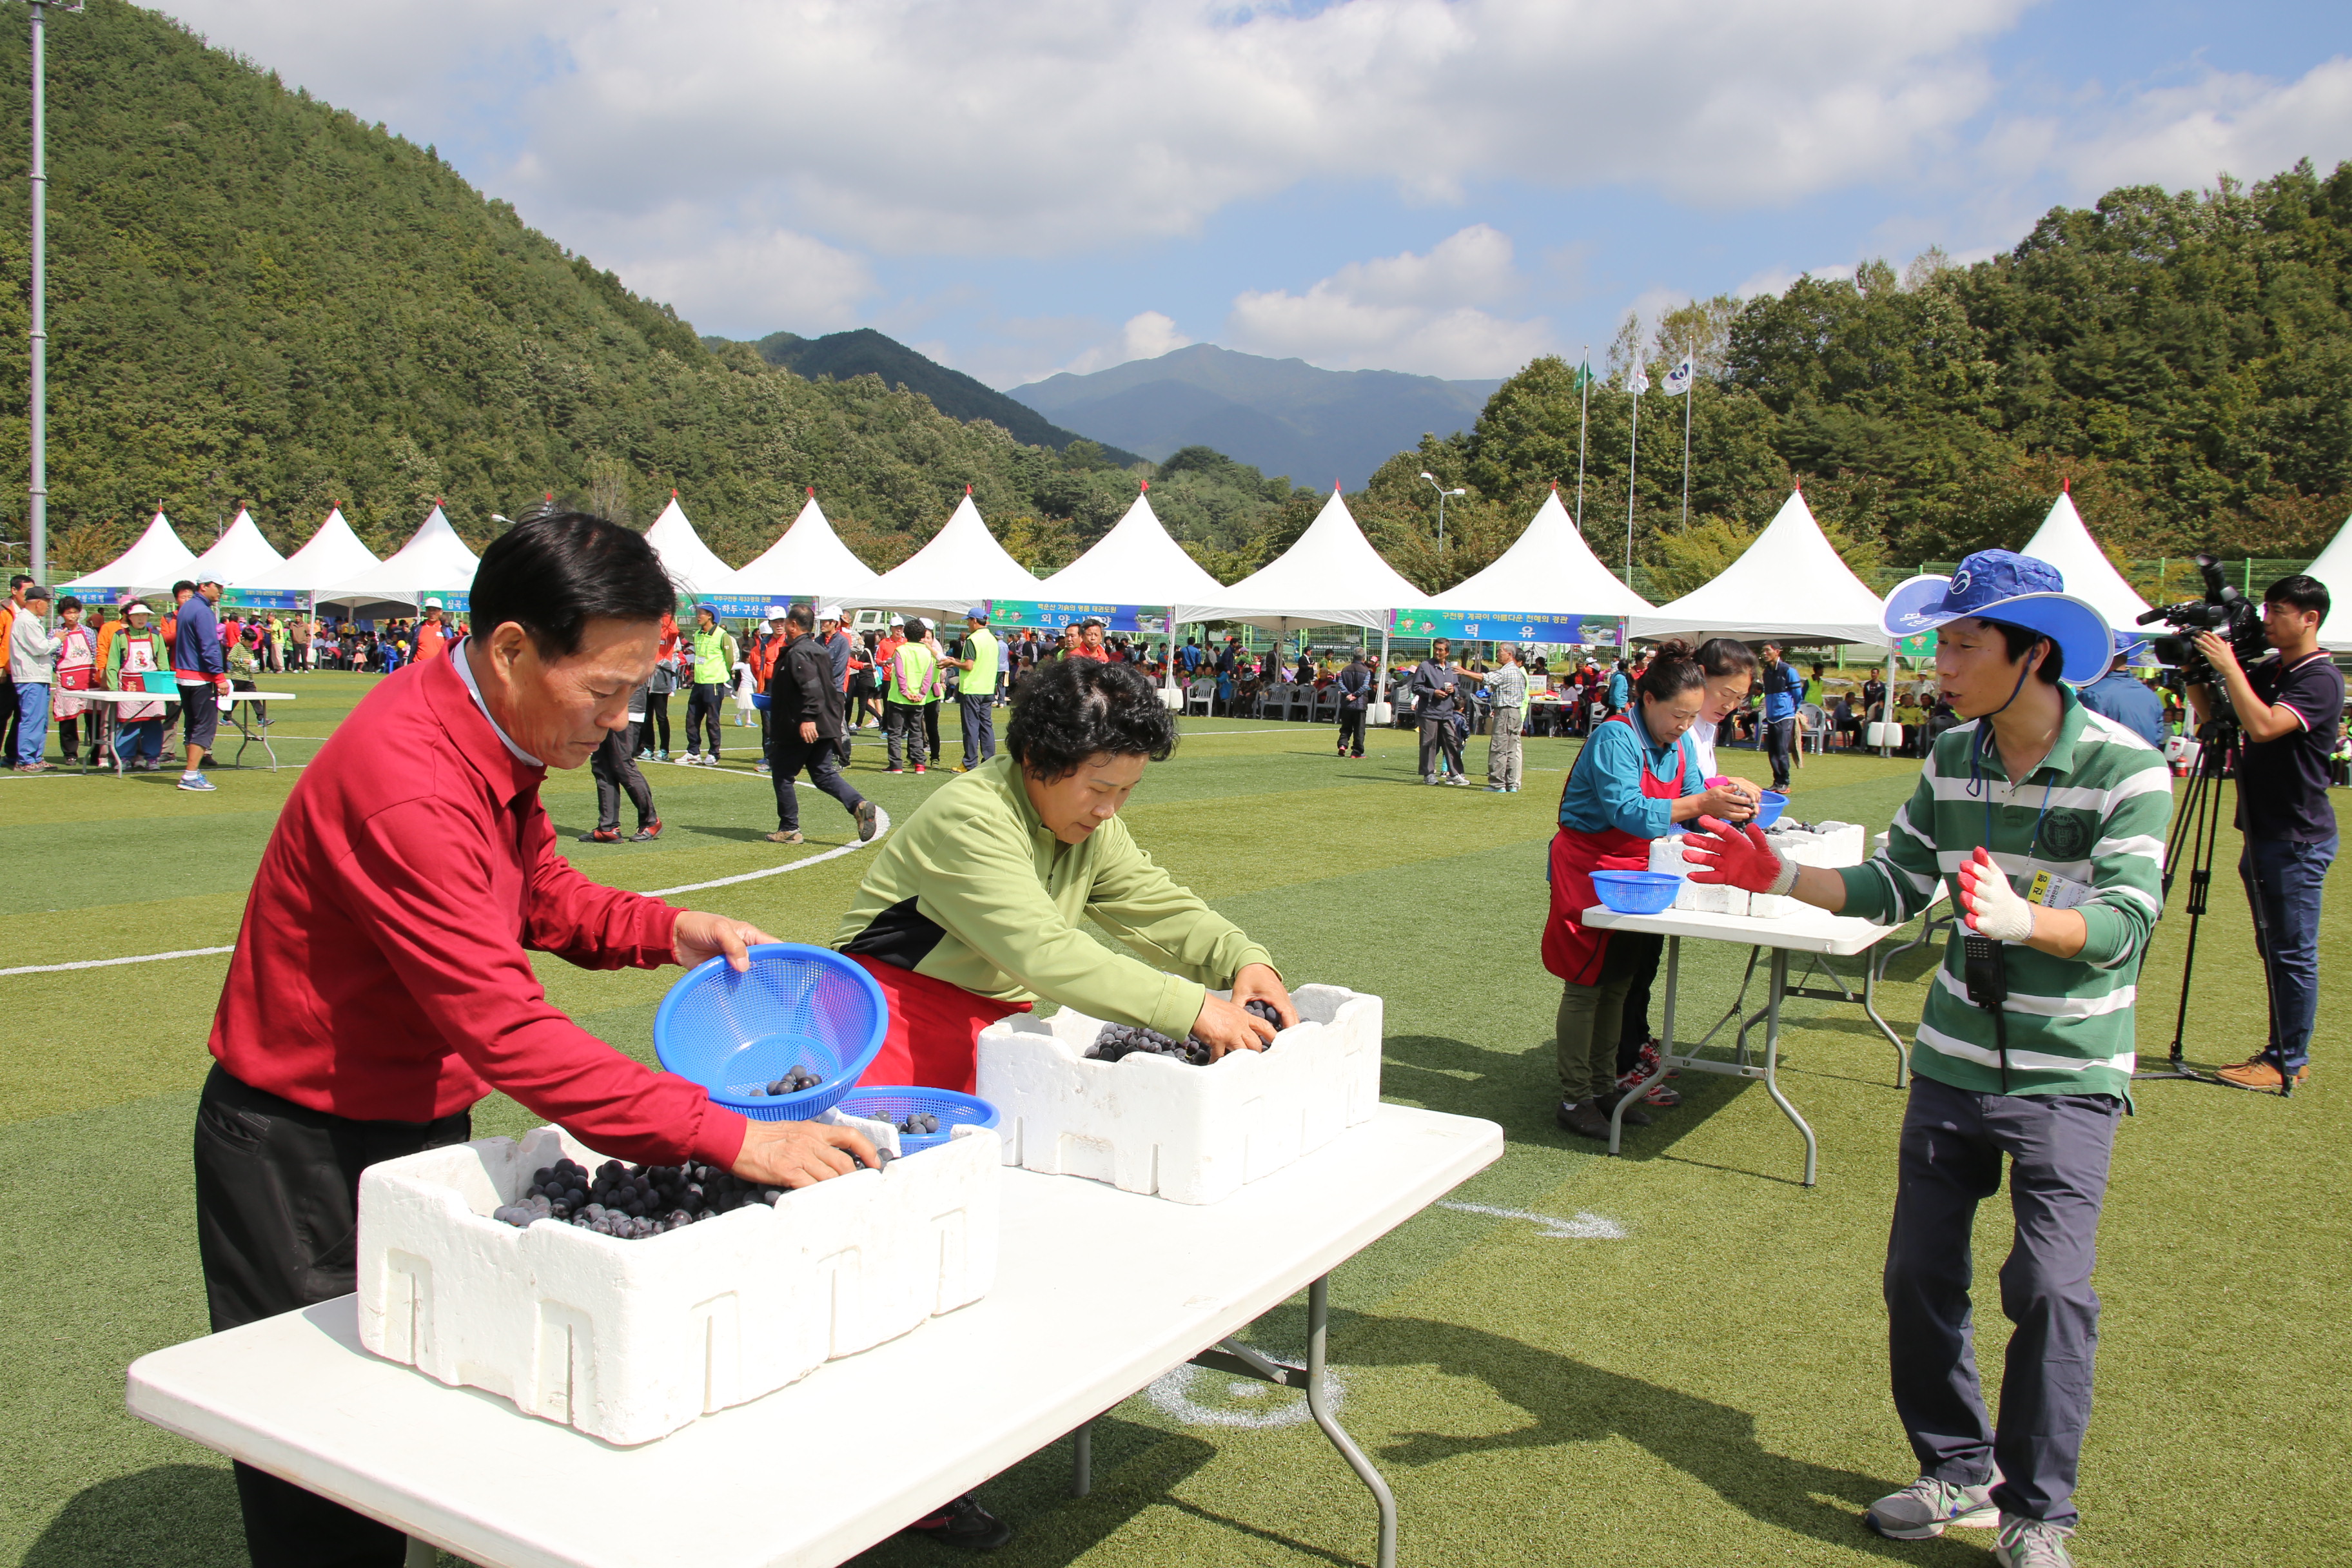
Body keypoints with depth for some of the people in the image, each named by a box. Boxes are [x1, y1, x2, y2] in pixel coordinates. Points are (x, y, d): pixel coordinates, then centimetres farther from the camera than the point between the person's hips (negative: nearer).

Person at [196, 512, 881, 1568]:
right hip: (305, 1154, -8)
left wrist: (667, 931, -5)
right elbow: (506, 1029, -36)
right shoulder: (406, 782, -31)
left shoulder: (496, 738, -1)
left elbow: (538, 891, 15)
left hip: (418, 1124, 8)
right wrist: (731, 1138, -37)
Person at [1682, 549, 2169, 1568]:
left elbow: (2122, 924, -23)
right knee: (1920, 1276, 9)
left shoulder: (2126, 769, -14)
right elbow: (1894, 888, 7)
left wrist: (2019, 918, -42)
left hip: (2068, 1076, -5)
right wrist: (1778, 877, -5)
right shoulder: (1952, 759, 1)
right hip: (1952, 1061, 5)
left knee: (2050, 1290, -6)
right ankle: (1958, 1472, 28)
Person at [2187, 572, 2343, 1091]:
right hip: (2263, 834, 9)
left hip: (2298, 839, -9)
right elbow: (2214, 718, 15)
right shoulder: (2267, 669, 11)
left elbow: (2264, 725, -29)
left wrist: (2227, 666, -24)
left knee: (2293, 953, -2)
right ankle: (2280, 1049, 23)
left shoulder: (2321, 679, -14)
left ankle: (2289, 1061, 5)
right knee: (2273, 948, 14)